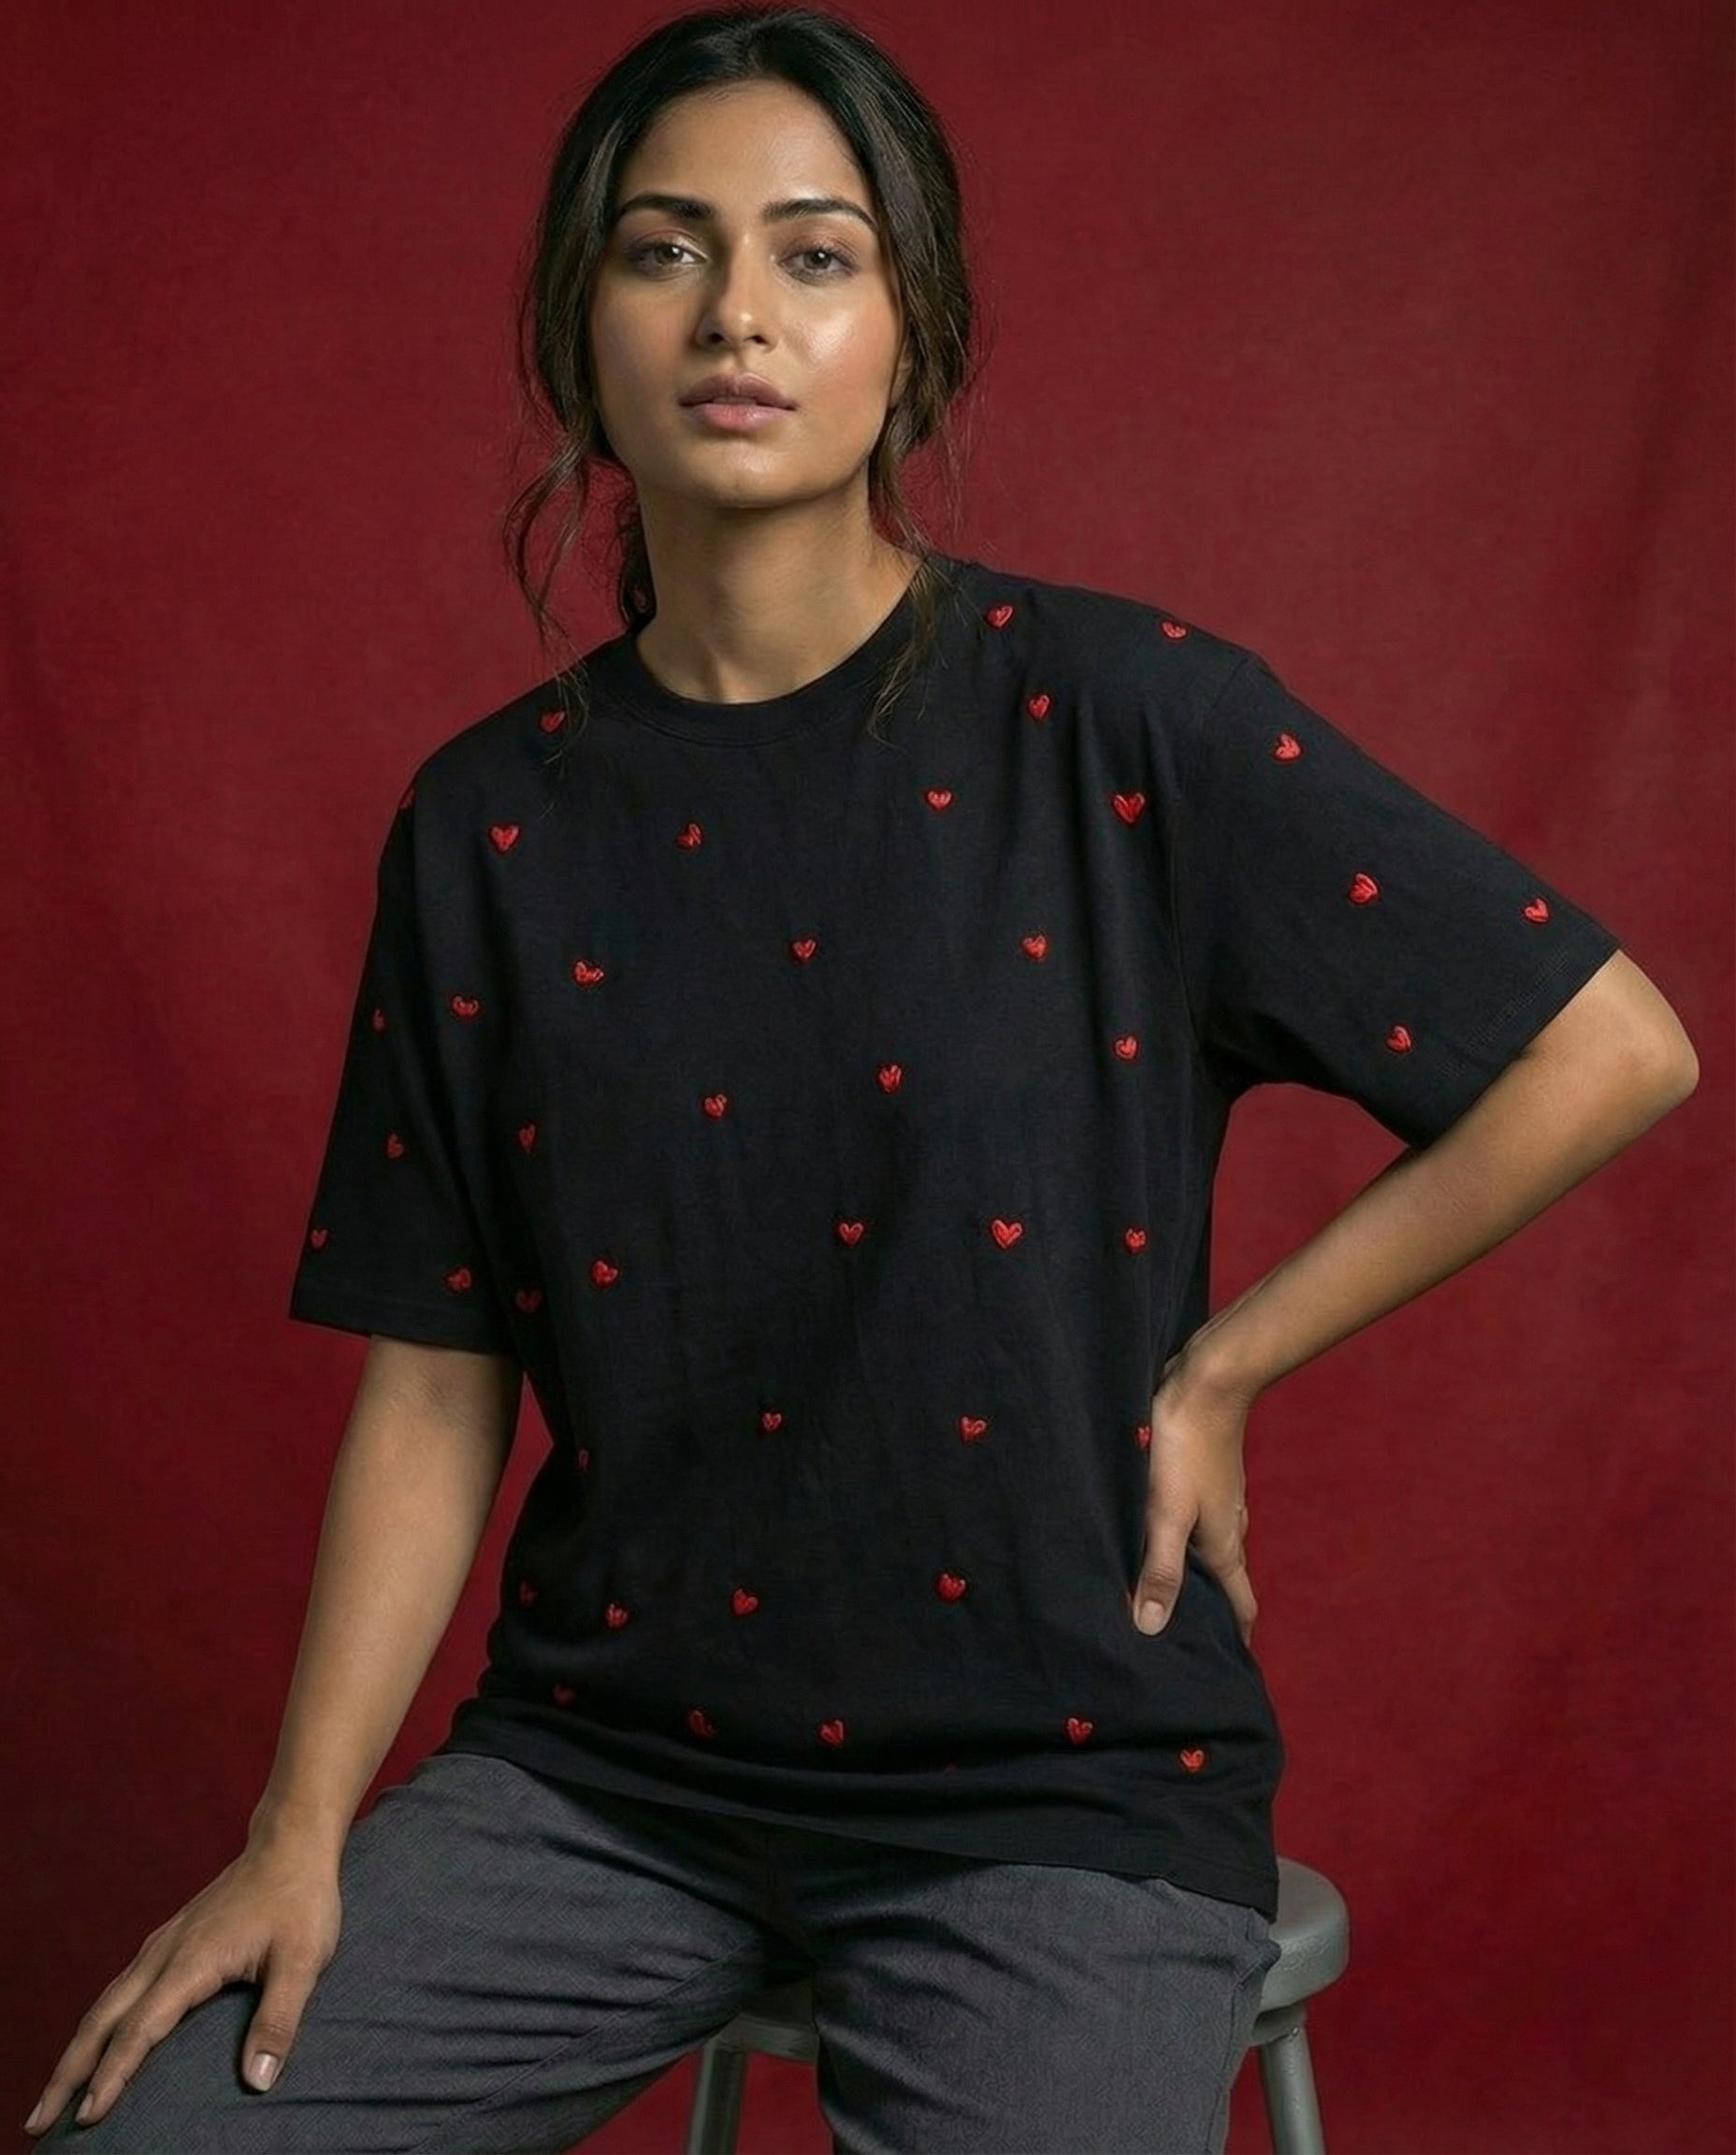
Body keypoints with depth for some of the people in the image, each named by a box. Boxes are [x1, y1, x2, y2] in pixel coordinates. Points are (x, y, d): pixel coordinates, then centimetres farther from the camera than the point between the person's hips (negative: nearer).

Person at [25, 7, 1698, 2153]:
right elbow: (435, 1382, 4)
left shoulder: (1121, 716, -8)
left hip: (1058, 1785, -3)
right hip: (603, 1767, 3)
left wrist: (1217, 1369, -6)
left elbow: (1613, 1046, -7)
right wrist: (299, 1838, -3)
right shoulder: (485, 823, 2)